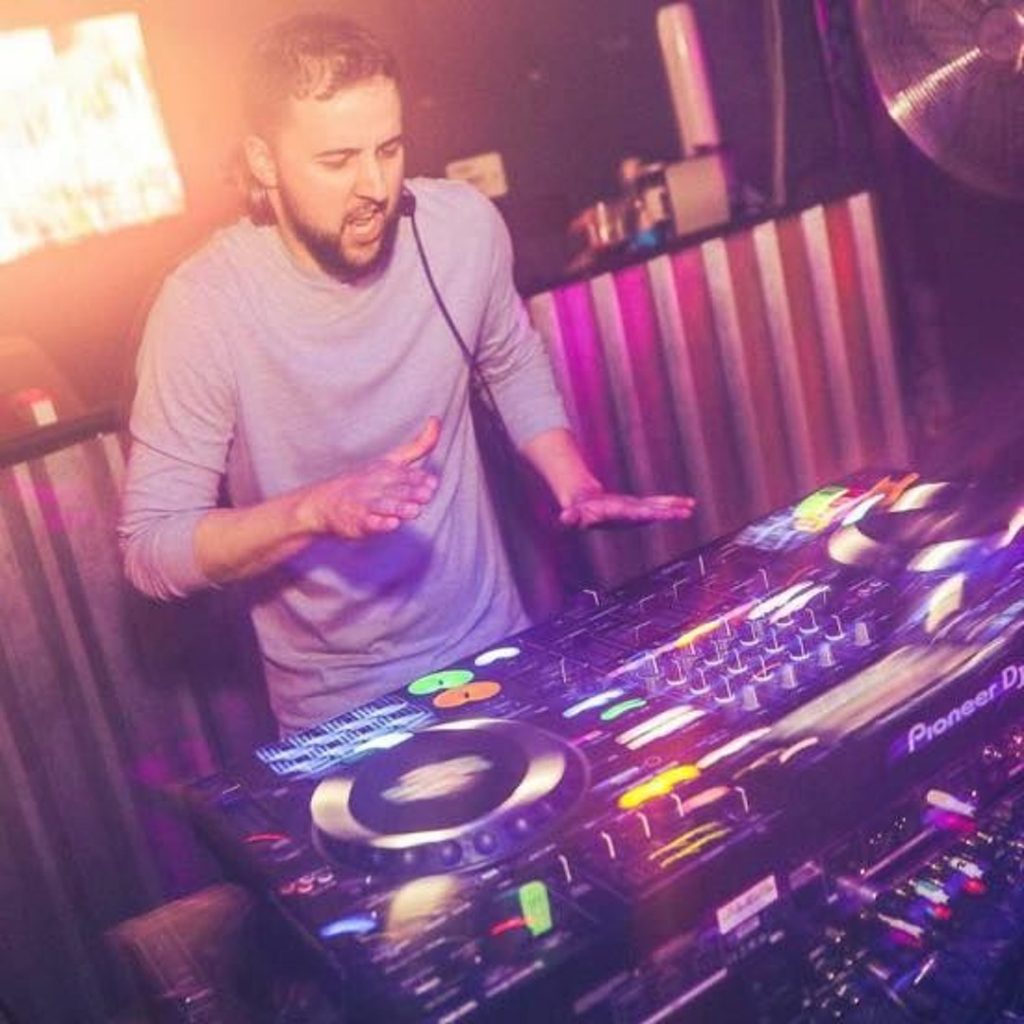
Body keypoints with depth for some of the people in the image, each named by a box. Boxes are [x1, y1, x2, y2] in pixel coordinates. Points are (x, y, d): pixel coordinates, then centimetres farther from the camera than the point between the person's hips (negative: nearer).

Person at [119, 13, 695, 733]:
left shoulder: (465, 224, -11)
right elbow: (149, 549, -19)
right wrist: (316, 509, -34)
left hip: (497, 647, 4)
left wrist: (576, 486, -6)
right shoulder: (205, 304, -21)